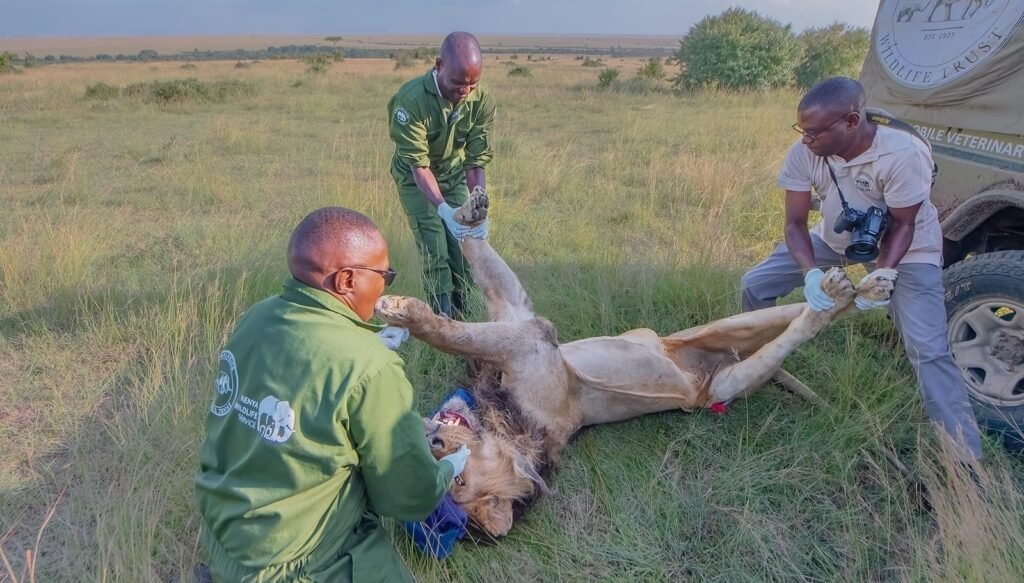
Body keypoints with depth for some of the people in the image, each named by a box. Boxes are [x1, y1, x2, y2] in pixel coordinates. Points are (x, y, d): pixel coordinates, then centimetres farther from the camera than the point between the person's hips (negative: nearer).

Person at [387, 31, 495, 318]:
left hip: (455, 175, 3)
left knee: (465, 249, -1)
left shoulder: (482, 101, -21)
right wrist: (444, 210, -42)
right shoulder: (411, 100, -32)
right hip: (415, 177, -3)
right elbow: (418, 165, -30)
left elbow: (476, 161, -18)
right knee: (435, 253, -12)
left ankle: (459, 319, 17)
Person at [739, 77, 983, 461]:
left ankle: (965, 458, -2)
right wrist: (811, 272, -35)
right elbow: (795, 223, -18)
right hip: (835, 238, 4)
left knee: (928, 351, -14)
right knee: (754, 285, -2)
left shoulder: (904, 155, -34)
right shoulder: (803, 154, -24)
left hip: (907, 250, -4)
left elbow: (902, 225, -23)